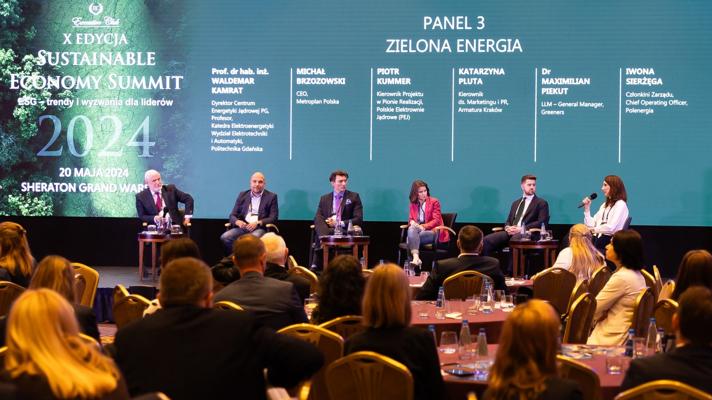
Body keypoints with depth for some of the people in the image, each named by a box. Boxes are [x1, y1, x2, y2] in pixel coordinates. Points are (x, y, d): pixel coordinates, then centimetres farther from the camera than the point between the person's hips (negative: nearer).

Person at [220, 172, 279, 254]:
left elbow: (273, 218, 1)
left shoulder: (271, 197, 9)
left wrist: (257, 223, -16)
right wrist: (238, 222, -12)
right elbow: (233, 215, 13)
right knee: (224, 237, -26)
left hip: (259, 228, -3)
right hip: (242, 227, 3)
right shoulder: (242, 195, 17)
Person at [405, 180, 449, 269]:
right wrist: (412, 222, -11)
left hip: (433, 231, -4)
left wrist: (423, 226, -20)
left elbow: (436, 221, -6)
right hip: (419, 231, 4)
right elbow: (410, 219, 15)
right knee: (411, 229, -35)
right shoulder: (413, 204, 16)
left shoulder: (434, 202, 2)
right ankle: (415, 258, -51)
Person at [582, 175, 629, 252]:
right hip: (597, 238, 7)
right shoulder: (605, 205, 24)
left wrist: (593, 229, -14)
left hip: (609, 240, -7)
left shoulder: (620, 204, -3)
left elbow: (610, 227, -15)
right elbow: (591, 225, 15)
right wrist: (587, 208, 8)